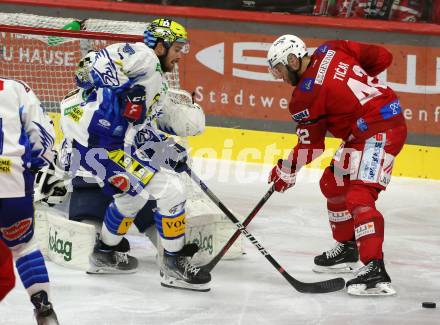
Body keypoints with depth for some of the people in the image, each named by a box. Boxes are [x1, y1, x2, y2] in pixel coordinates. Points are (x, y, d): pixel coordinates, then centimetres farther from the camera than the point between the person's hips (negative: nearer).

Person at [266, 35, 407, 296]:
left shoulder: (307, 96, -13)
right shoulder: (332, 50, 5)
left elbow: (310, 146, -5)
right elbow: (383, 57, 7)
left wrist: (286, 171, 11)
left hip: (380, 132, -10)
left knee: (359, 196, -21)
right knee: (333, 184, 21)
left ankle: (375, 269, -33)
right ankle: (347, 248, 37)